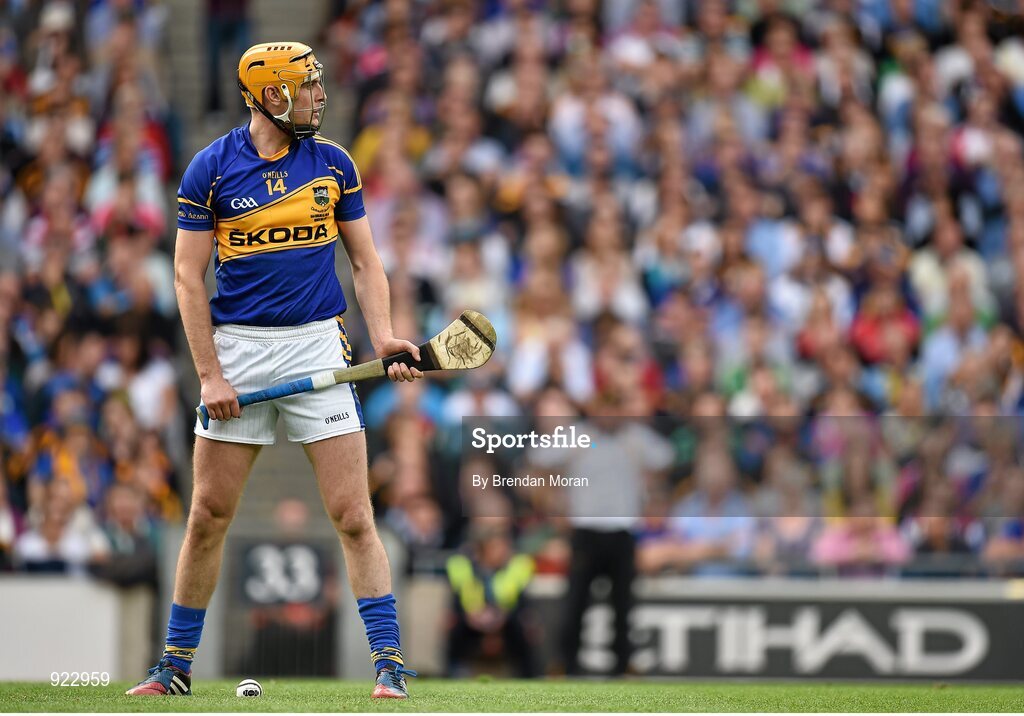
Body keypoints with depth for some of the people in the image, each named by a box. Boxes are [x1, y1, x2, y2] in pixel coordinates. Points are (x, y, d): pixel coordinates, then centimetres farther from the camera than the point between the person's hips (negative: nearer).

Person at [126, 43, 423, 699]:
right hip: (237, 350, -1)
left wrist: (383, 336, -6)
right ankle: (176, 668, 16)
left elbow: (365, 259, 10)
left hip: (317, 347, 1)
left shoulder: (333, 163, 5)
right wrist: (210, 374, -8)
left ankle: (391, 666, -3)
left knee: (353, 514, -6)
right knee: (209, 516, 3)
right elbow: (189, 276, -1)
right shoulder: (211, 169, -2)